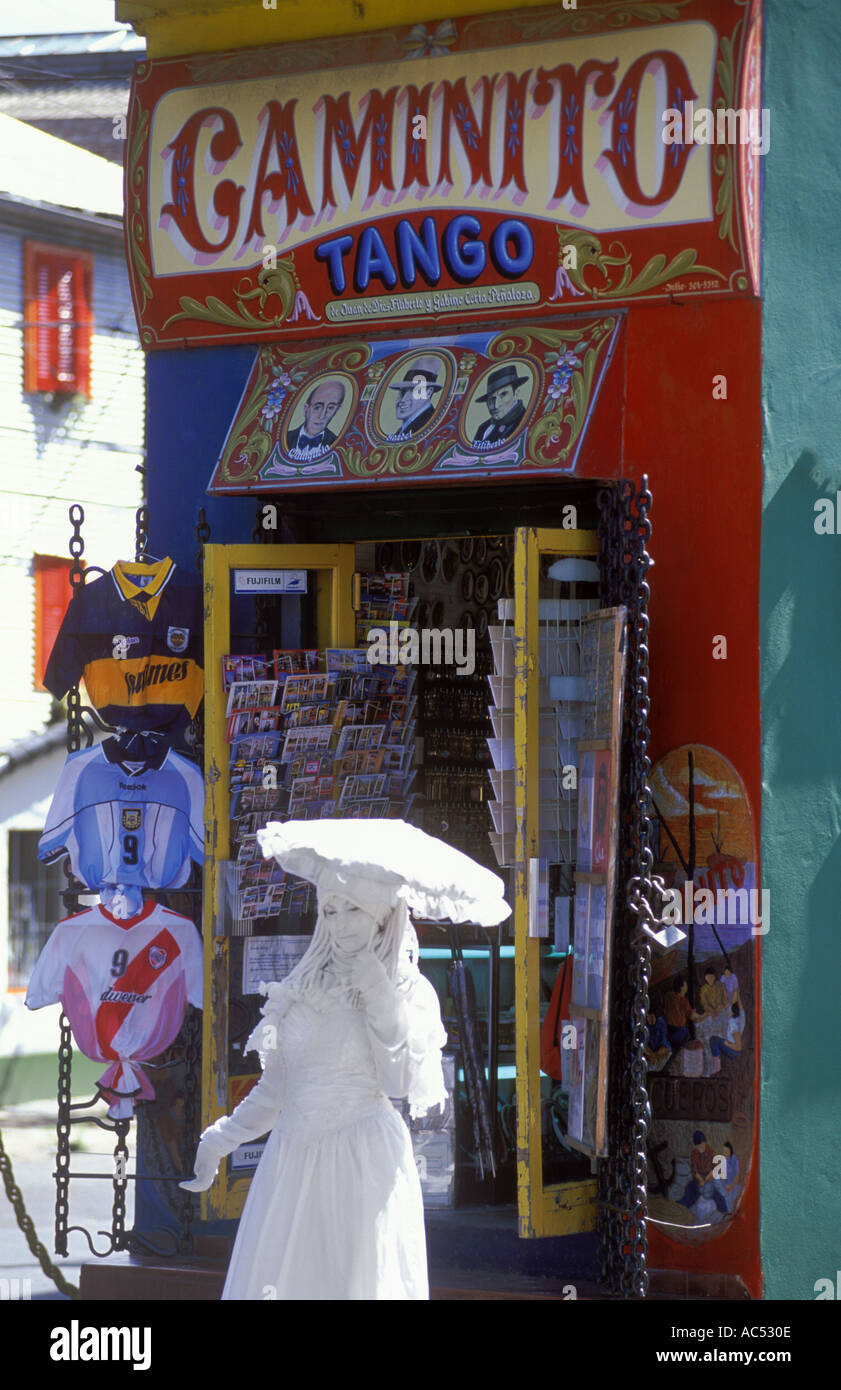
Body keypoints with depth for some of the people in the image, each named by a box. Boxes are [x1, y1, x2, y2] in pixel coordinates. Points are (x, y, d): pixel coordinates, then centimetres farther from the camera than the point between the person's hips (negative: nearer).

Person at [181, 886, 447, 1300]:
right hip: (293, 1157, 4)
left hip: (364, 1161, -4)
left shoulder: (408, 990, 4)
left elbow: (400, 1083, -7)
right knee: (274, 1281, -3)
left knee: (361, 1277, -11)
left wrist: (381, 1002, -9)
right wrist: (220, 1141, 15)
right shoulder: (301, 987, 14)